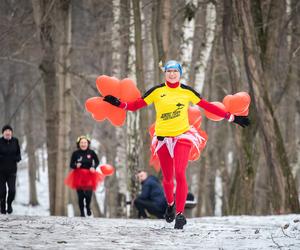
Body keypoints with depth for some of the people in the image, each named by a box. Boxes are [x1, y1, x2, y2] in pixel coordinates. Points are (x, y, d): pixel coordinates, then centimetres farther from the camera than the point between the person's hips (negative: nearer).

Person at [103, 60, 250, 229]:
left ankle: (180, 213, -11)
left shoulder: (187, 91, 1)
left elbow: (208, 106, 6)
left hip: (182, 137, -1)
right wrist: (119, 104, -20)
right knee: (168, 178, 9)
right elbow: (137, 104, -2)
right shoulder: (157, 91, 0)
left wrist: (232, 117, 4)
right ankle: (170, 204, 39)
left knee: (180, 174, -18)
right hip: (163, 138, 1)